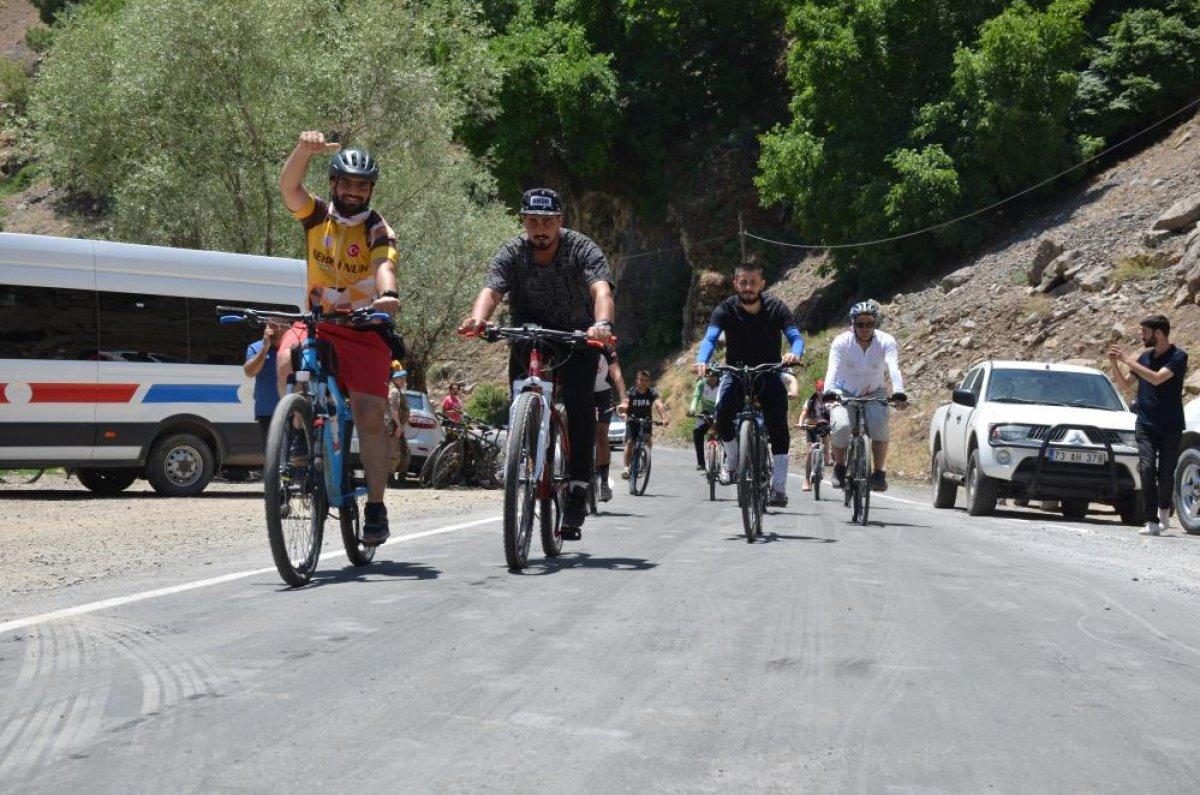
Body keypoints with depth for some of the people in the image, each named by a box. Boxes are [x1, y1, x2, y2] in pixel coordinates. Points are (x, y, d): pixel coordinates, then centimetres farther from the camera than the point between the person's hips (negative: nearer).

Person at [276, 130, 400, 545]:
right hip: (317, 323, 2)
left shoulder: (378, 231, -6)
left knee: (370, 414, -12)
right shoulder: (317, 215, 1)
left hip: (364, 329, -2)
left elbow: (384, 266, -27)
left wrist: (387, 294, -50)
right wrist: (304, 149, -38)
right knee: (288, 358, -32)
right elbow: (289, 186, -19)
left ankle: (376, 506, -3)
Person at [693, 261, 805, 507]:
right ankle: (732, 460, 0)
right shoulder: (726, 309, -12)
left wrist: (794, 354, -46)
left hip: (769, 372, 0)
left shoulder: (776, 308, -12)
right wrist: (701, 361, -47)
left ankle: (779, 488, -13)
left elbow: (796, 337, -21)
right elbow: (710, 338, -25)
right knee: (723, 413, -27)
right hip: (736, 371, 0)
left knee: (778, 427, -17)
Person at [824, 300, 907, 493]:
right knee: (842, 426, -28)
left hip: (874, 392, 0)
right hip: (845, 392, 0)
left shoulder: (886, 341, -16)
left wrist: (898, 392, -50)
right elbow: (832, 369, -32)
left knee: (880, 424, -29)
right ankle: (839, 467, -2)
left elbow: (894, 369, -32)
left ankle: (879, 472, -15)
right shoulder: (841, 342, -17)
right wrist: (829, 391, -52)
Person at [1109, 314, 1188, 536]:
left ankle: (1164, 509, 32)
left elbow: (1157, 378, -23)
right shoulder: (1144, 356, 10)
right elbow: (1125, 383, 20)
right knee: (1147, 470, -13)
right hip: (1145, 424, 3)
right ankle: (1152, 522, -14)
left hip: (1171, 426, -3)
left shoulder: (1178, 357, -7)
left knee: (1166, 474, 3)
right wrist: (1114, 364, 2)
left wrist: (1129, 360, -19)